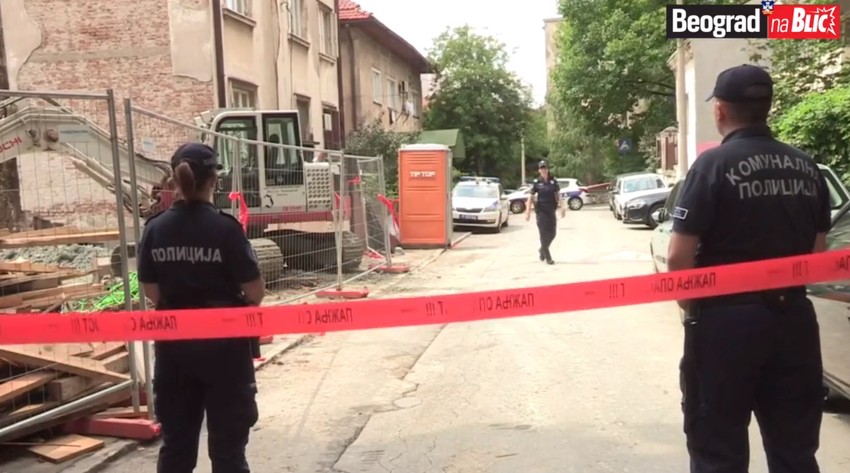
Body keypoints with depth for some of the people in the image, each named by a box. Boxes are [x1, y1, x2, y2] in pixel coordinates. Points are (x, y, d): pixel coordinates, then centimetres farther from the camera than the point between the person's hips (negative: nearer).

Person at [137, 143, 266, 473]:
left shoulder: (156, 228, -2)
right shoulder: (224, 227, -15)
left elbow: (152, 291, 3)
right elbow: (255, 292, -13)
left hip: (174, 342, 4)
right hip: (223, 341, -4)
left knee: (176, 439, 17)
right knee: (227, 440, 9)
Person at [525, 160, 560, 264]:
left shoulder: (553, 181, 3)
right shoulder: (536, 183, -4)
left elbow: (558, 195, 9)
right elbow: (530, 198, -3)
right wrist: (528, 212, -9)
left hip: (551, 211, 3)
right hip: (541, 211, -3)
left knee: (552, 233, 7)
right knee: (544, 234, -2)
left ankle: (542, 250, 32)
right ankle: (548, 257, 6)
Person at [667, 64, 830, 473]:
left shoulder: (714, 164, -13)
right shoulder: (807, 168, 6)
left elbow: (679, 257, -17)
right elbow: (818, 252, 13)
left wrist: (692, 307, 0)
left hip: (727, 319, -6)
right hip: (793, 317, 6)